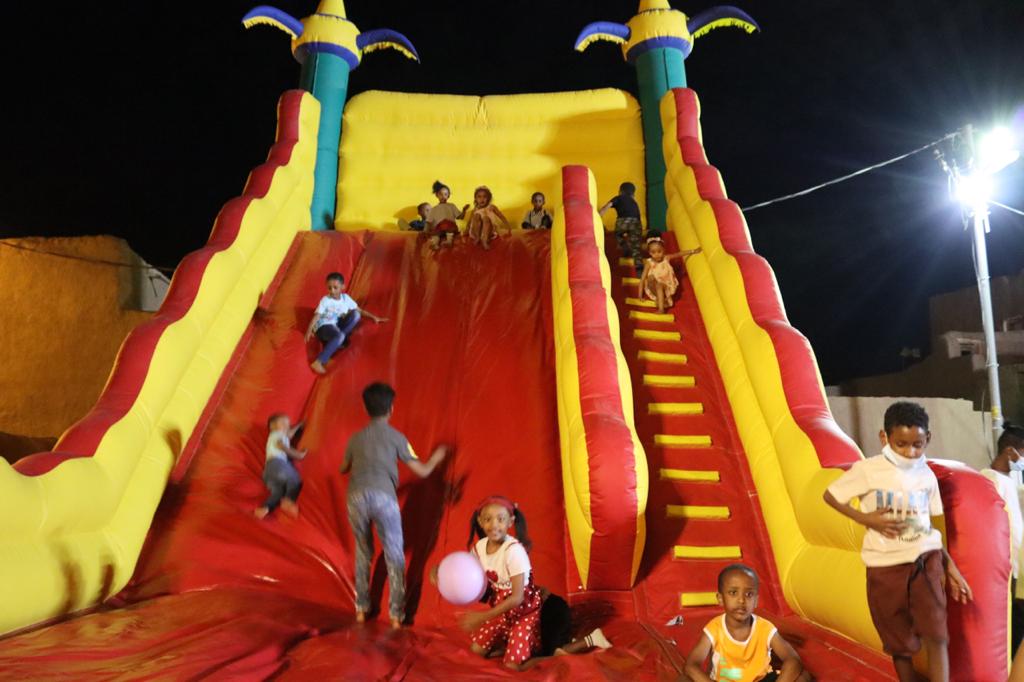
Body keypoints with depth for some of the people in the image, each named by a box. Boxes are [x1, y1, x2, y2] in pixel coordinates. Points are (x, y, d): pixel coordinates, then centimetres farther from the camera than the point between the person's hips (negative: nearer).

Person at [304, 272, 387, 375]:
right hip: (323, 326, -5)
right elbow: (316, 316, -14)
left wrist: (374, 317, 4)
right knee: (340, 336, -39)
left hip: (337, 326, 5)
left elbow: (359, 310, 12)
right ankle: (318, 362, -46)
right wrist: (309, 330, -30)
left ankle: (336, 342, -19)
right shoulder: (325, 300, -6)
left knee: (355, 314, -16)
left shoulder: (345, 298, 7)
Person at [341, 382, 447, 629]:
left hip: (356, 496, 3)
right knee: (395, 556, 10)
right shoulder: (396, 437, 8)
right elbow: (422, 471, 10)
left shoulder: (356, 438, 17)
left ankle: (361, 609, 28)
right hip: (383, 497, -3)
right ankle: (396, 615, 9)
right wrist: (436, 458, 31)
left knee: (363, 552, 23)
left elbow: (343, 469, 33)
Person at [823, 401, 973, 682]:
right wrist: (865, 519, -13)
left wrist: (949, 565, 9)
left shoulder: (927, 475, 2)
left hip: (925, 561, 2)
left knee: (936, 636, -9)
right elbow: (830, 495, -3)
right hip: (886, 566, -2)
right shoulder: (867, 470, -11)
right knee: (900, 644, 11)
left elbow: (928, 526, 11)